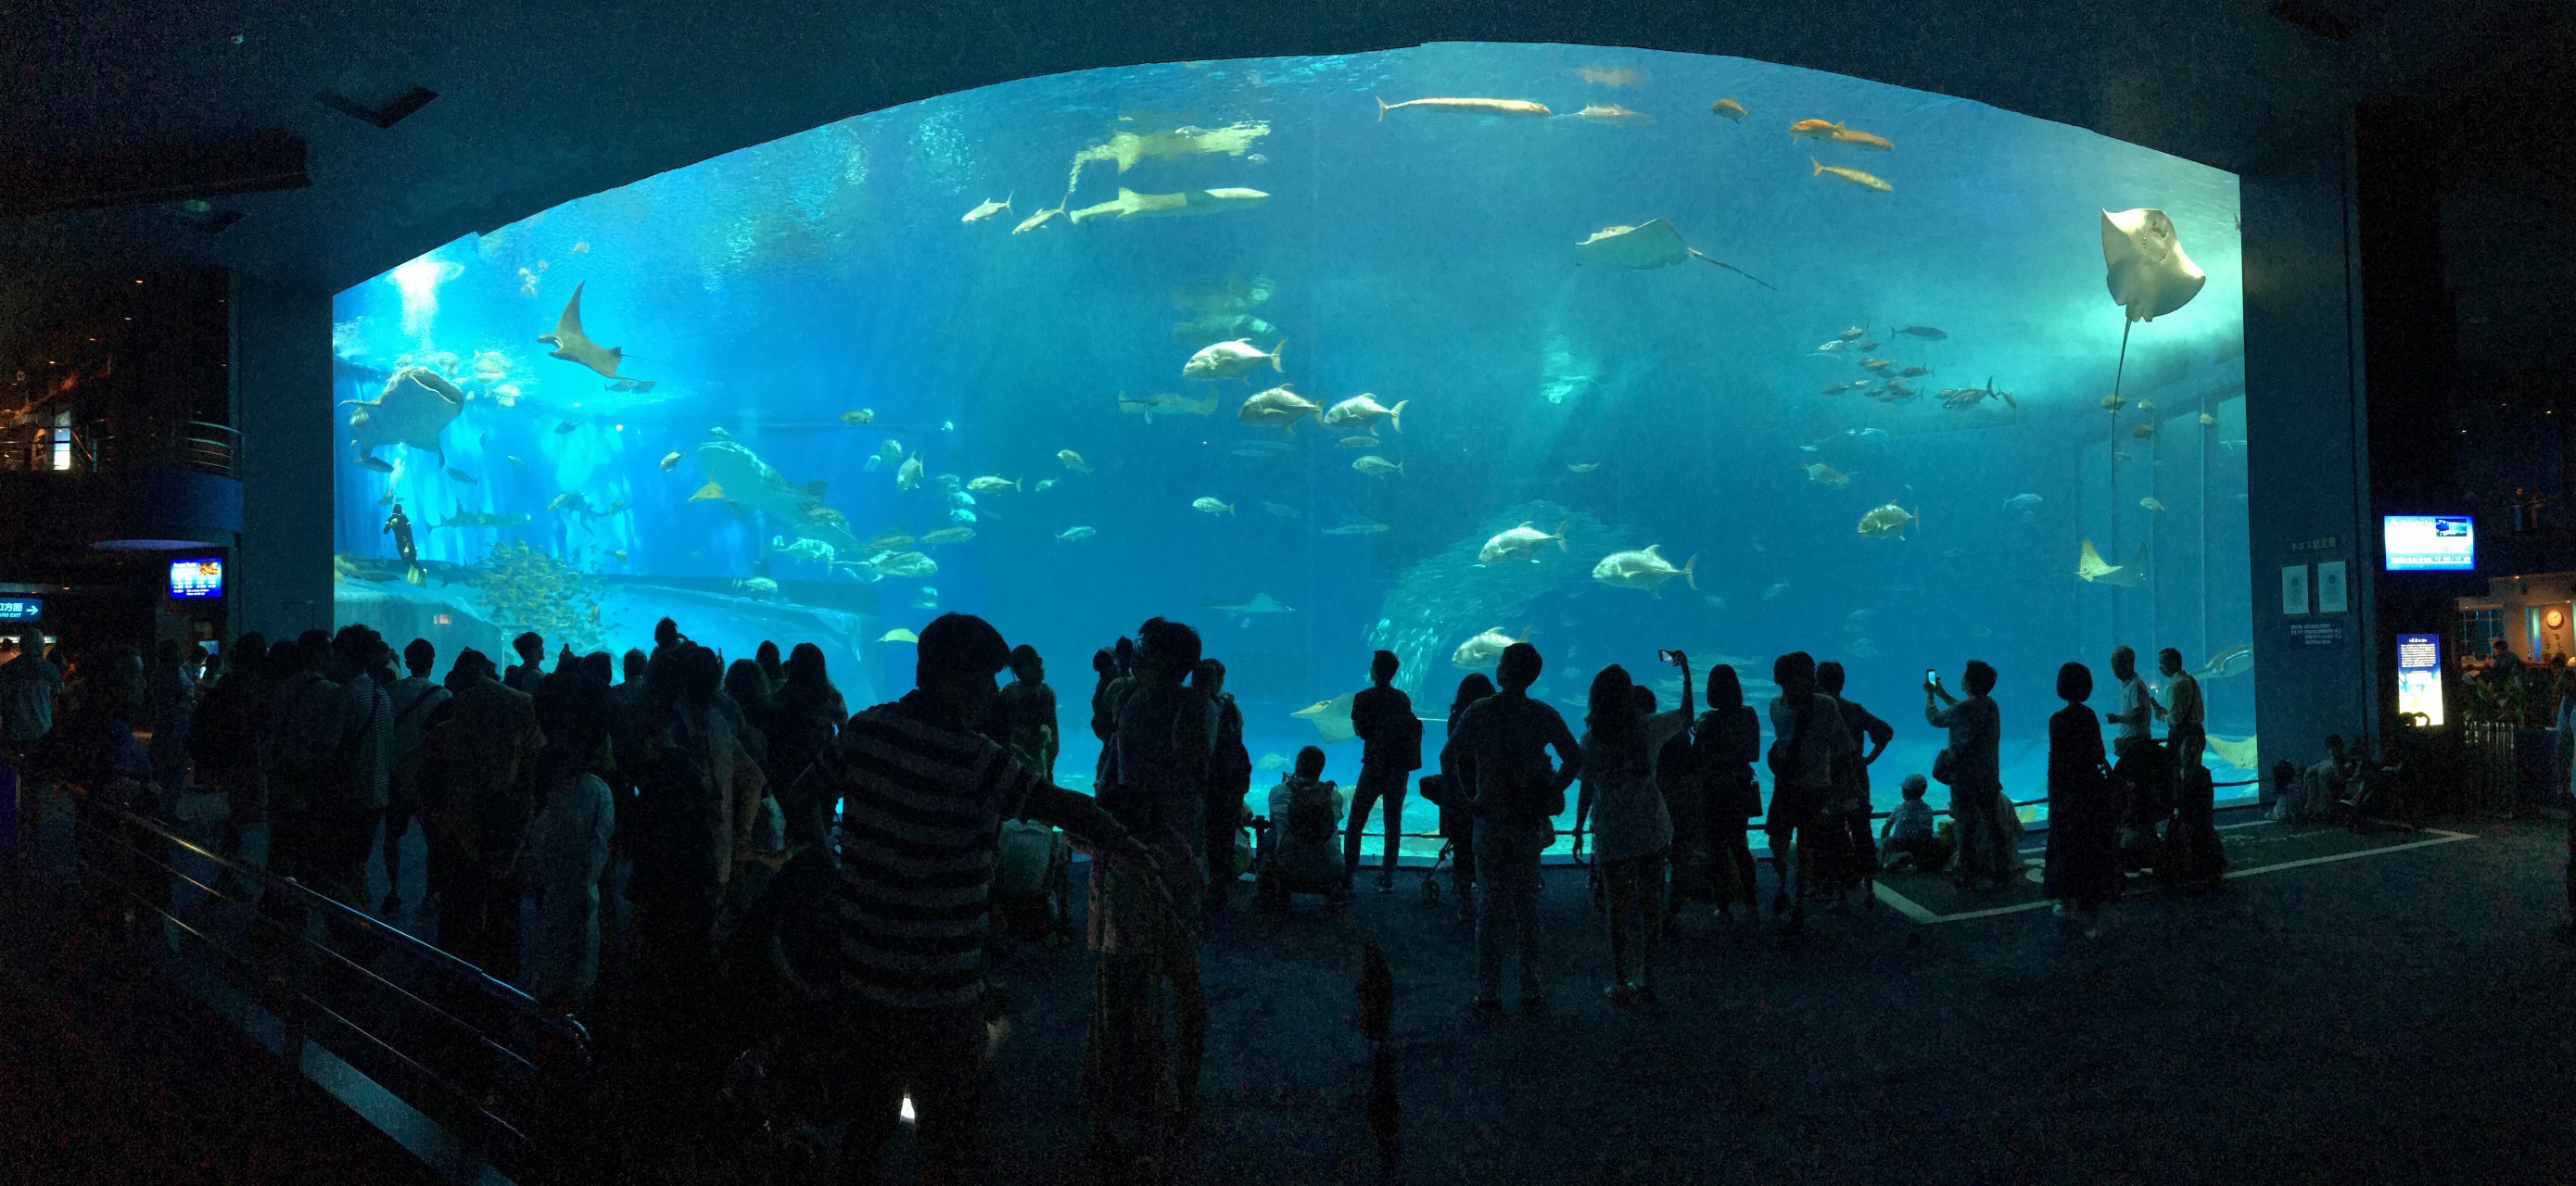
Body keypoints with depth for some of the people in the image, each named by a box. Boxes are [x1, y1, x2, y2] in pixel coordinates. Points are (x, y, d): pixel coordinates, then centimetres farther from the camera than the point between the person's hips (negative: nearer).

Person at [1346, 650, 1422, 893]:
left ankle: (1348, 871, 2)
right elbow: (1407, 730, 11)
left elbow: (1359, 732, -2)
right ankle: (1388, 877, 9)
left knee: (1356, 820, 5)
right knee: (1393, 822, 8)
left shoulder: (1364, 698, -8)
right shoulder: (1404, 699, 4)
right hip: (1400, 768, 4)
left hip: (1374, 766, -4)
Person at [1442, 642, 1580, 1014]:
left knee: (1489, 908, 5)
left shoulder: (1479, 711, -7)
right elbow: (1575, 758, -2)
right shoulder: (1544, 715, -3)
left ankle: (1488, 995, 7)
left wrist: (1469, 796, 5)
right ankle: (1531, 991, 14)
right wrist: (1551, 792, 6)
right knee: (1527, 907, 11)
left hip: (1490, 822, -2)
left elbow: (1448, 757, -5)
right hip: (1530, 825, 2)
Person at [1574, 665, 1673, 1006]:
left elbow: (1587, 789, -3)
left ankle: (1620, 985, 8)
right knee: (1650, 905, 10)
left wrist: (1578, 830, 8)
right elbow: (1686, 714, 13)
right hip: (1650, 830, 1)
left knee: (1617, 908, 5)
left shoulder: (1592, 739, -6)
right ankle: (1647, 979, 15)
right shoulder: (1647, 728, -4)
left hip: (1612, 834, -1)